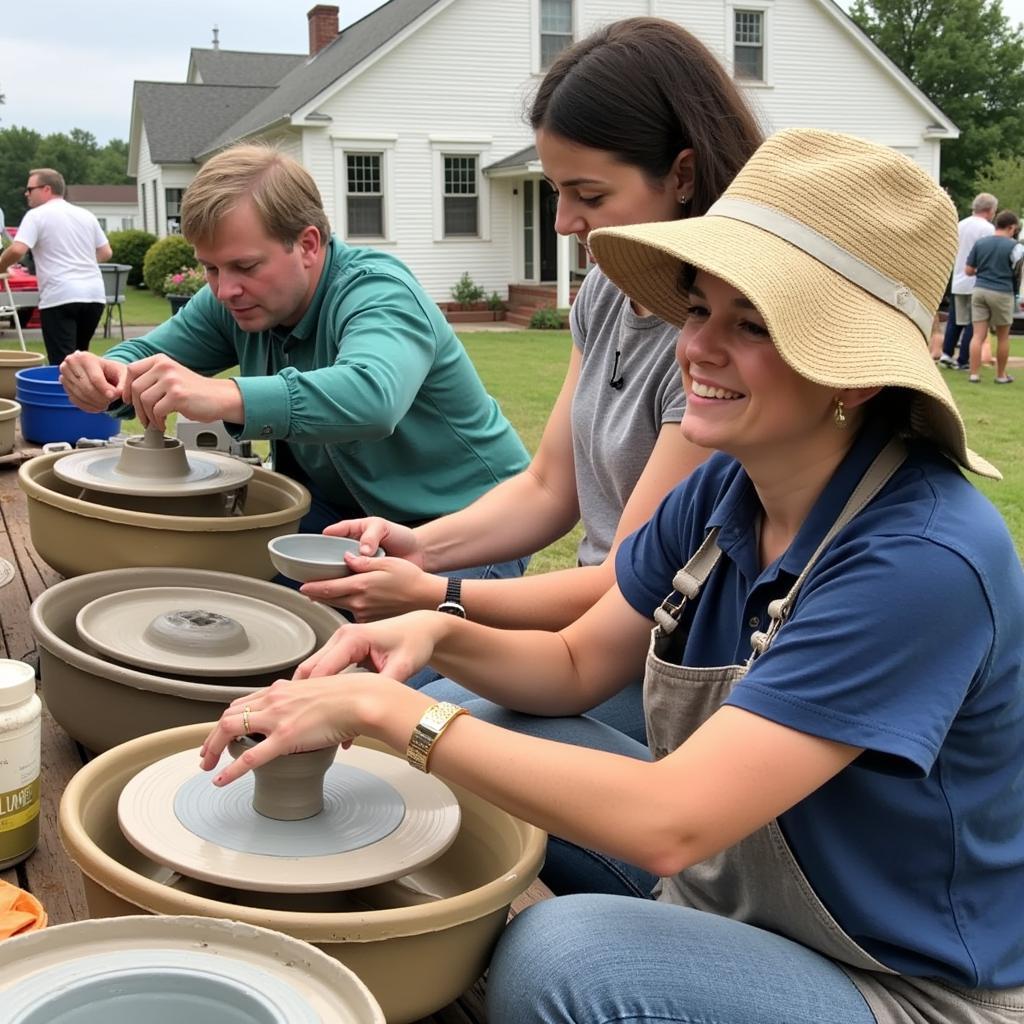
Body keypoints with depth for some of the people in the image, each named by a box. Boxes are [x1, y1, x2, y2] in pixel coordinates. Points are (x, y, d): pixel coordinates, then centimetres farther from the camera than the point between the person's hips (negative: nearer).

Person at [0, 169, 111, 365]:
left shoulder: (36, 215, -2)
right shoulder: (86, 215, 17)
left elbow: (17, 250, -13)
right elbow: (105, 253, 20)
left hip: (60, 297, -6)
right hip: (94, 295, 6)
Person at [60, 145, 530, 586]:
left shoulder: (377, 293, -24)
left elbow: (372, 397, -44)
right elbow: (150, 353, 4)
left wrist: (223, 396, -56)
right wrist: (110, 375, -21)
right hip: (340, 513, 7)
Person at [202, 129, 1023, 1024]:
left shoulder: (923, 559, -29)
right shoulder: (721, 494, -6)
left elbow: (669, 825, -34)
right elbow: (577, 666, 6)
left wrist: (384, 708, -29)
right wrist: (437, 636, -14)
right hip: (729, 897, 7)